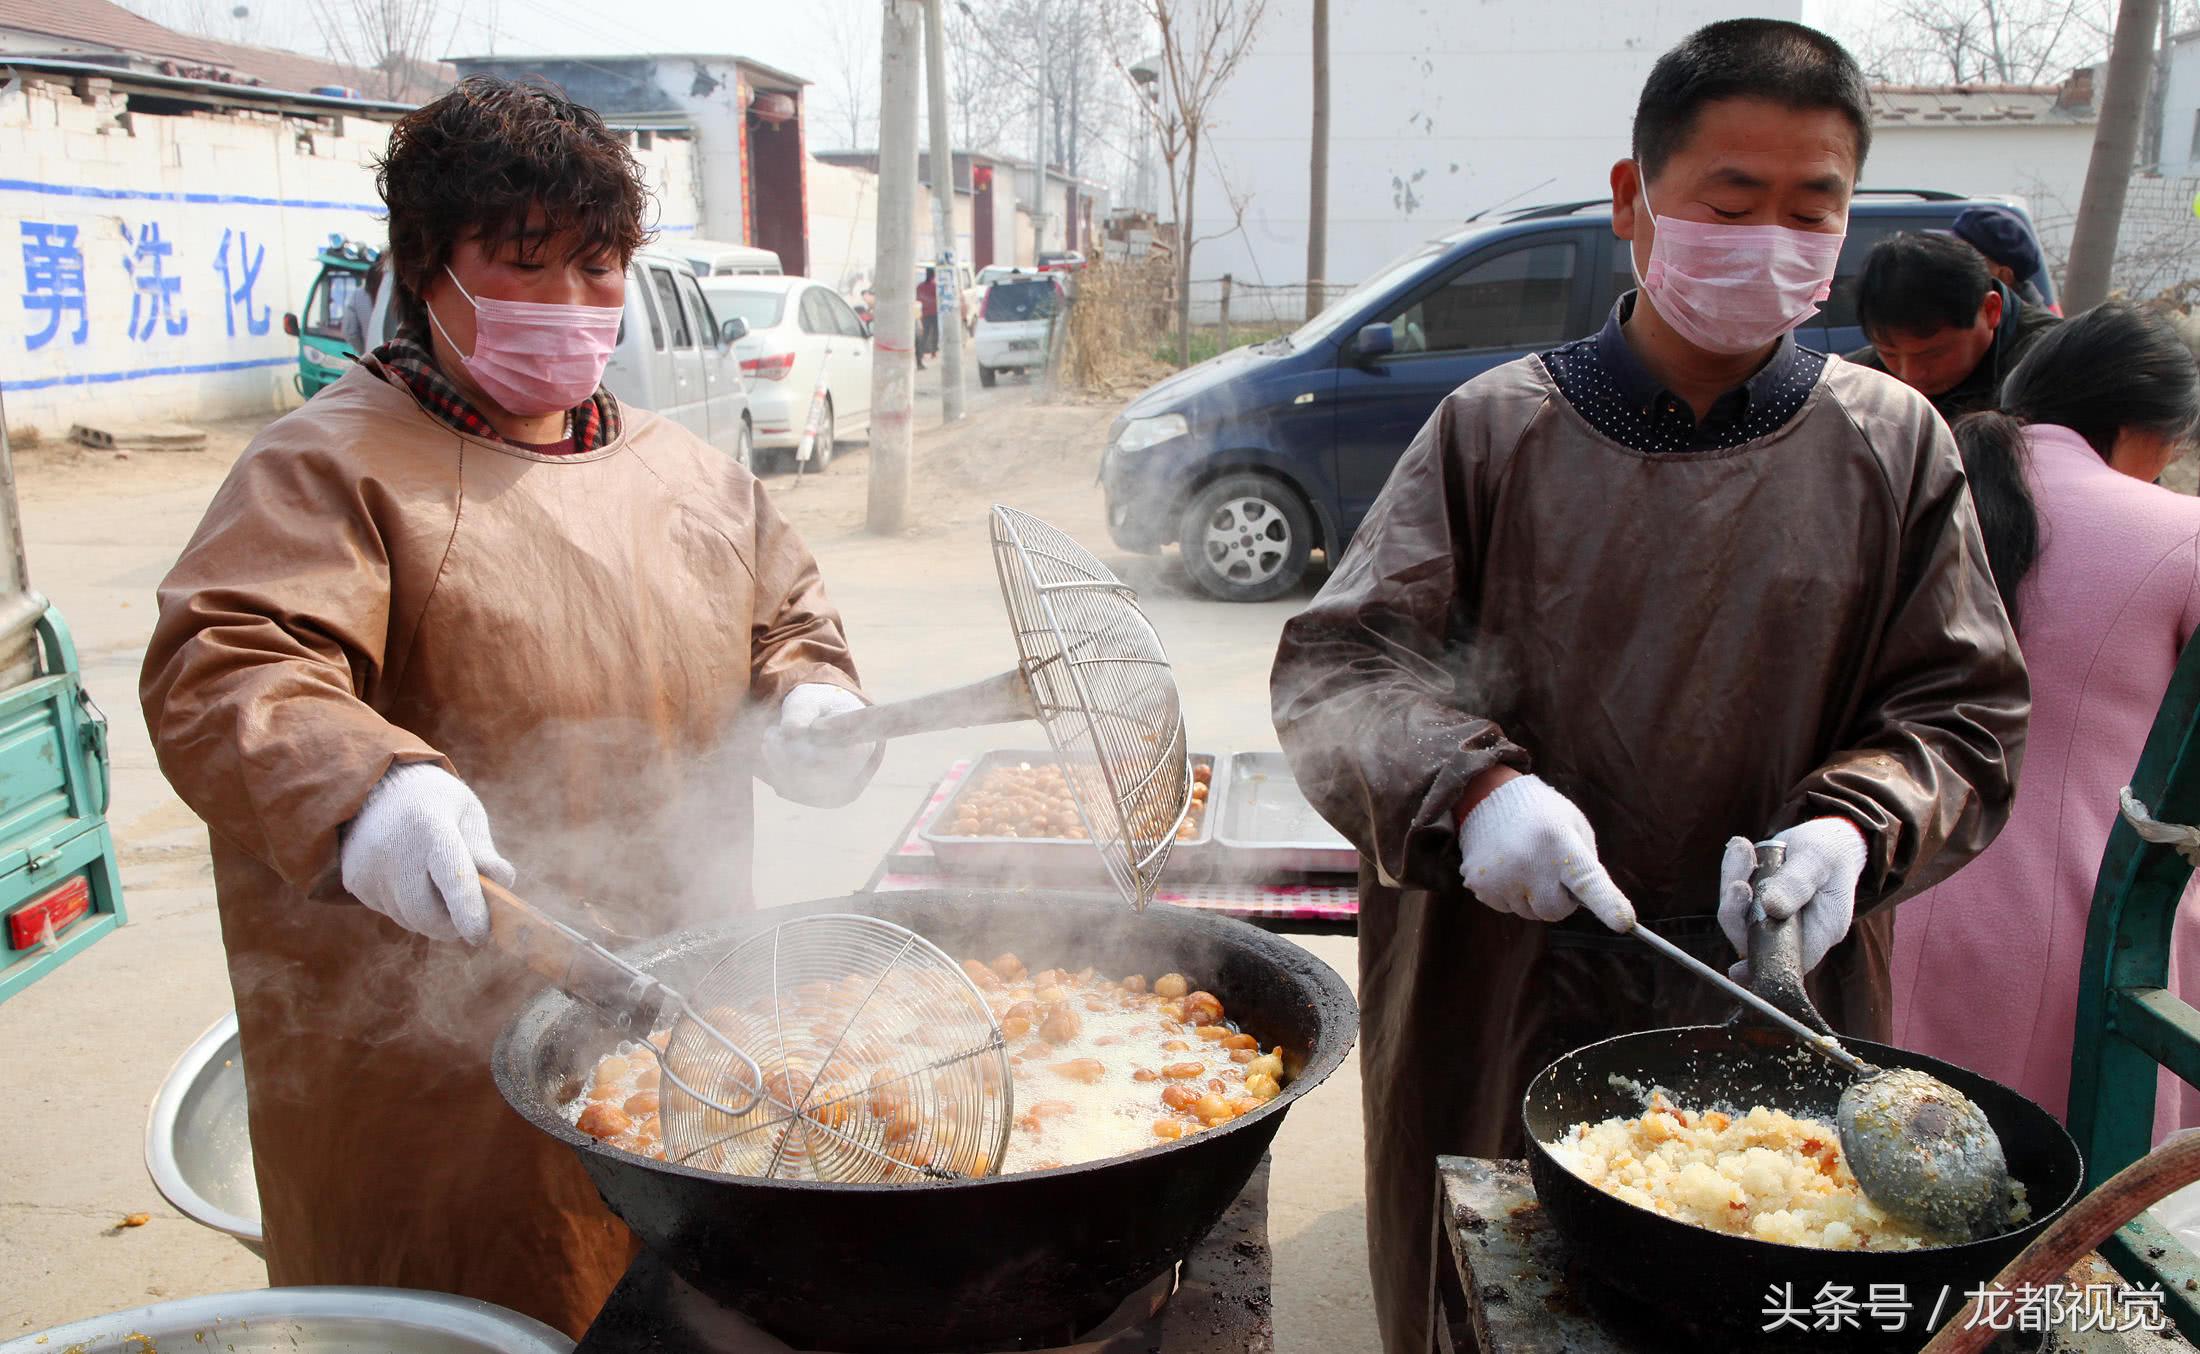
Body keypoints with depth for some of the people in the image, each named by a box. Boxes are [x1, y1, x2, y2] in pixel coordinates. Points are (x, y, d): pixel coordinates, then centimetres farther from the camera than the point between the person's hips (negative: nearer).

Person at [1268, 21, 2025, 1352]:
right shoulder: (1497, 428, -2)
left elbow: (1963, 710, 6)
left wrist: (1857, 827, -14)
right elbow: (1337, 662, -4)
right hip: (1501, 1003, -1)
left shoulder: (1893, 449, 2)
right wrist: (1471, 786, -22)